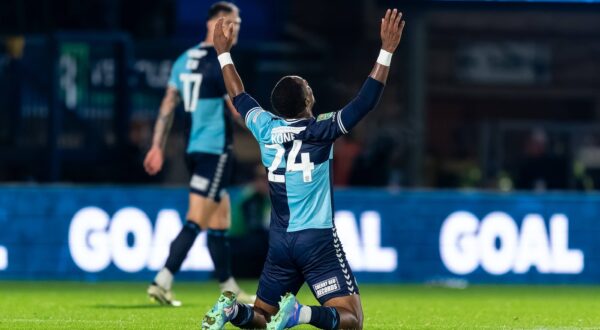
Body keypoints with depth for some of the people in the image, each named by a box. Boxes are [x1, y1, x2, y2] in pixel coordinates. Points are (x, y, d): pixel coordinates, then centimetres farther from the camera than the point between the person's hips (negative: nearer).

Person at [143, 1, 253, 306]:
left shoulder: (184, 60, 12)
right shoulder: (221, 63, -12)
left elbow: (168, 106, 13)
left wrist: (158, 147, 14)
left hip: (193, 149, 9)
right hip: (215, 150, -9)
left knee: (220, 221, 15)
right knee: (196, 221, -9)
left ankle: (229, 289, 20)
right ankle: (162, 281, -16)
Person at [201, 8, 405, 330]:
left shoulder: (266, 128, 3)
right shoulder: (320, 130, -11)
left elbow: (239, 97, 21)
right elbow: (365, 101, -13)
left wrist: (224, 53, 33)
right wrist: (387, 50, -12)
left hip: (279, 242, 5)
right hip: (317, 240, -5)